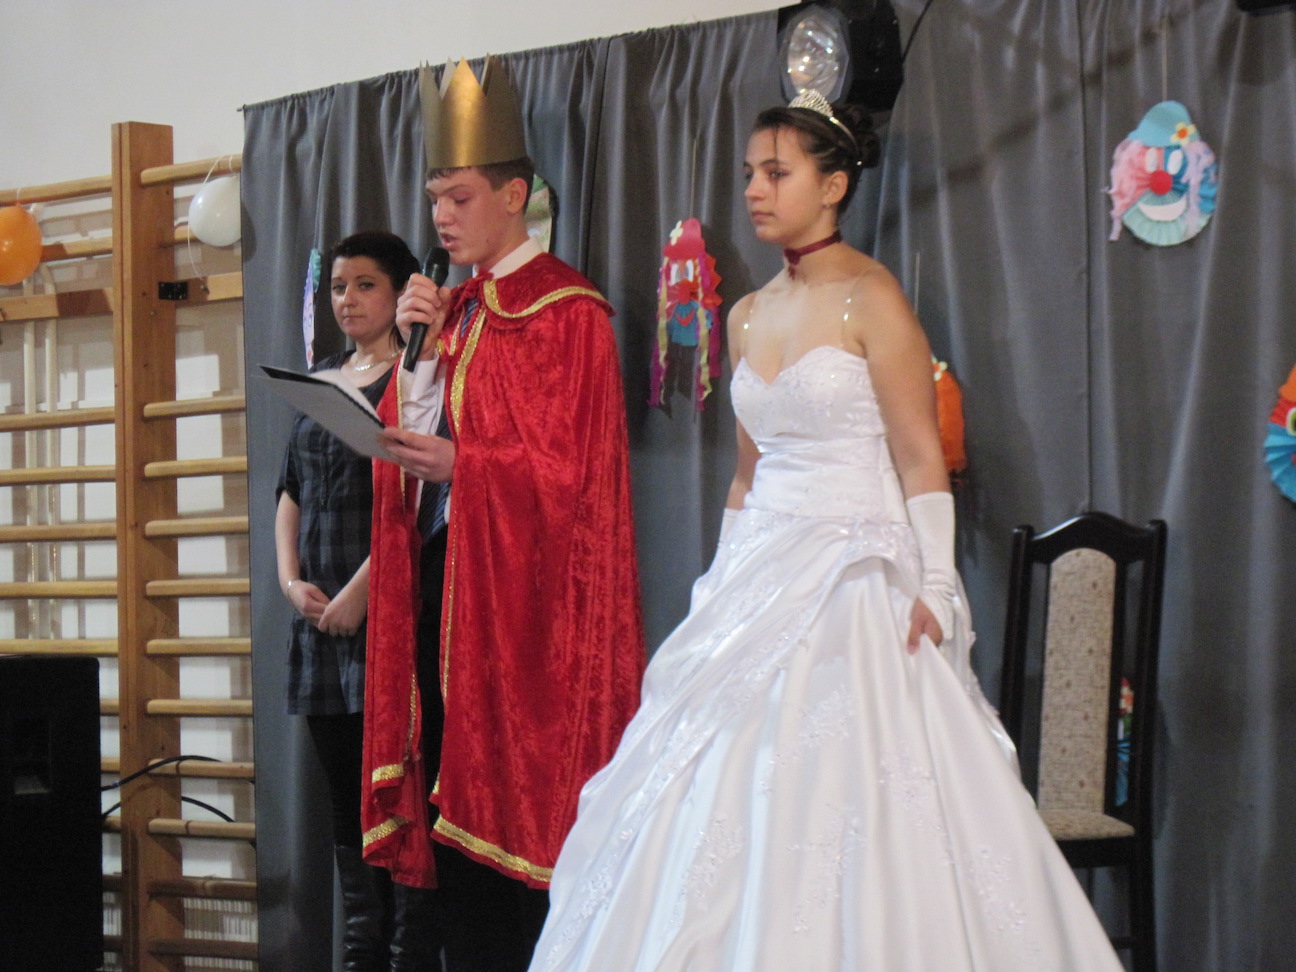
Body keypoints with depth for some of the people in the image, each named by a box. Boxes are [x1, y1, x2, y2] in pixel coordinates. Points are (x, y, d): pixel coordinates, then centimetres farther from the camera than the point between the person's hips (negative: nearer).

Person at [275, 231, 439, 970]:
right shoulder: (317, 384, 18)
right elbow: (290, 493, 19)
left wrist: (359, 593, -16)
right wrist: (292, 580, 4)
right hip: (320, 616, 7)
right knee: (346, 797, 10)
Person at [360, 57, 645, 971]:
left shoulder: (564, 310, -5)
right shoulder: (454, 306, 17)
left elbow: (566, 469, -10)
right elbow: (418, 434, 14)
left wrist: (460, 466, -24)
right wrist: (418, 344, 0)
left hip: (519, 585, -7)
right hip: (441, 581, 7)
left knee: (519, 795, -7)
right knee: (454, 792, 4)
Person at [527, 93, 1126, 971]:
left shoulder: (871, 300, -6)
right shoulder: (748, 317, 14)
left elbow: (922, 461, -10)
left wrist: (932, 590, -17)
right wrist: (726, 585, 16)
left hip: (855, 574, -7)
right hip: (761, 577, 7)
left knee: (842, 794, -10)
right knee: (733, 794, 2)